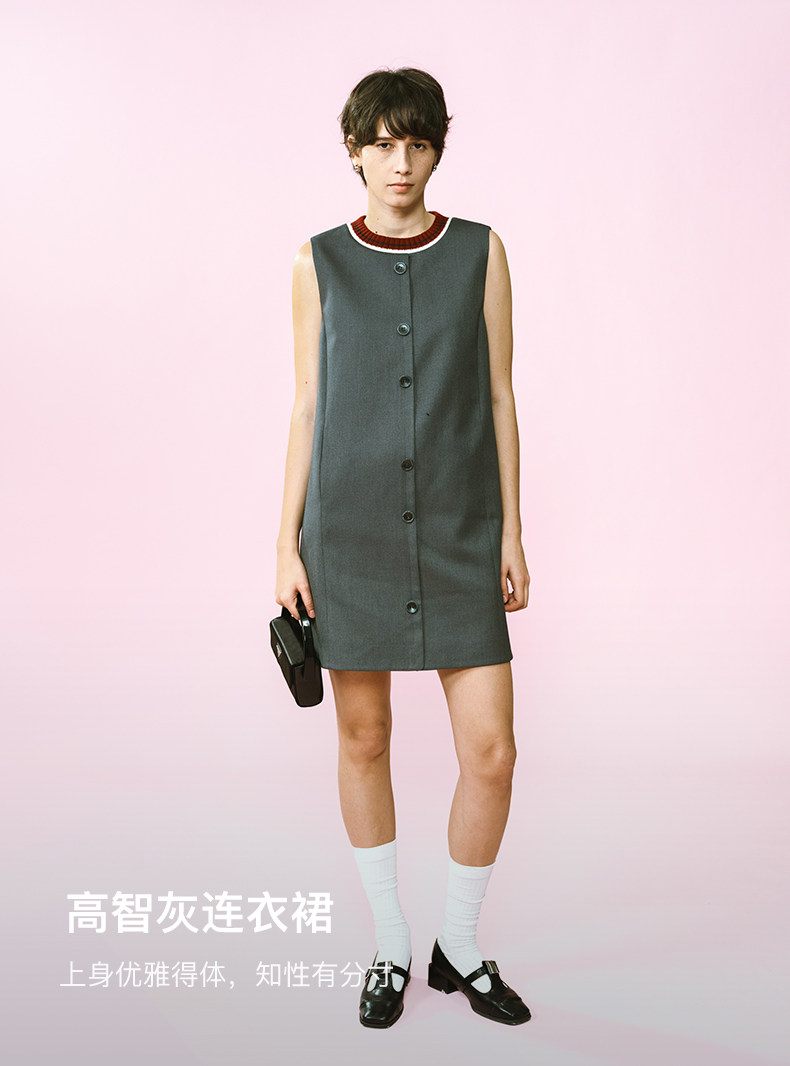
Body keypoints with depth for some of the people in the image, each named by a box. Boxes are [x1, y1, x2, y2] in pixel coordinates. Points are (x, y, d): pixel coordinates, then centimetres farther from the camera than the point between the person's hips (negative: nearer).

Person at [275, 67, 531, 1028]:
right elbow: (307, 407, 5)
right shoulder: (321, 263, 6)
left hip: (459, 534, 1)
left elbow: (498, 397, 6)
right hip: (351, 531, 0)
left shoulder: (481, 252, 6)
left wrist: (512, 534, 1)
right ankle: (390, 947, 30)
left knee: (491, 751, -2)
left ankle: (459, 946, 24)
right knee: (364, 740, 8)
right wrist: (288, 544, -1)